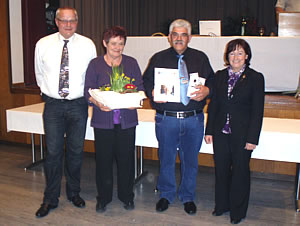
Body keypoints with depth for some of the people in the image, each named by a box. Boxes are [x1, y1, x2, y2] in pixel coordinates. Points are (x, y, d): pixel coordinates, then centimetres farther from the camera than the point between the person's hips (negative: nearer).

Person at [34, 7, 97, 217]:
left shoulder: (88, 45, -1)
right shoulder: (43, 45, 1)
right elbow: (39, 73, 13)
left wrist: (87, 96, 6)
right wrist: (49, 92, 13)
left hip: (78, 104, 0)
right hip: (53, 105, 0)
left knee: (76, 151, 10)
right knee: (53, 152, 2)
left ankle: (74, 193, 28)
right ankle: (50, 199, 18)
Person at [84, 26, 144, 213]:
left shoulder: (131, 63, 9)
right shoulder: (95, 64, 5)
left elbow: (140, 87, 8)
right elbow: (88, 90, 1)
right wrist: (97, 103, -19)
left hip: (127, 119, 1)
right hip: (103, 120, -1)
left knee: (126, 158, 7)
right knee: (103, 159, 5)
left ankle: (127, 196, 25)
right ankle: (103, 198, 23)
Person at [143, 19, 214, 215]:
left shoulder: (200, 58, 9)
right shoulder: (158, 58, 8)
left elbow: (212, 80, 9)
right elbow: (146, 81, 8)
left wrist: (206, 90, -12)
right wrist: (152, 93, -13)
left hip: (194, 119, 1)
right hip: (166, 118, 0)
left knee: (190, 159, 11)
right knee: (166, 158, 11)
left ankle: (188, 197, 31)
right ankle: (166, 195, 32)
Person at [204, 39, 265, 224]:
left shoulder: (256, 78, -5)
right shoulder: (220, 76, 7)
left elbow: (257, 111, -6)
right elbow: (214, 104, 8)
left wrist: (252, 138, -10)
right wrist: (209, 130, 4)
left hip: (242, 134, -3)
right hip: (221, 132, 4)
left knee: (240, 171, 9)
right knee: (221, 169, 13)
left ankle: (238, 211, 26)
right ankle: (222, 204, 33)